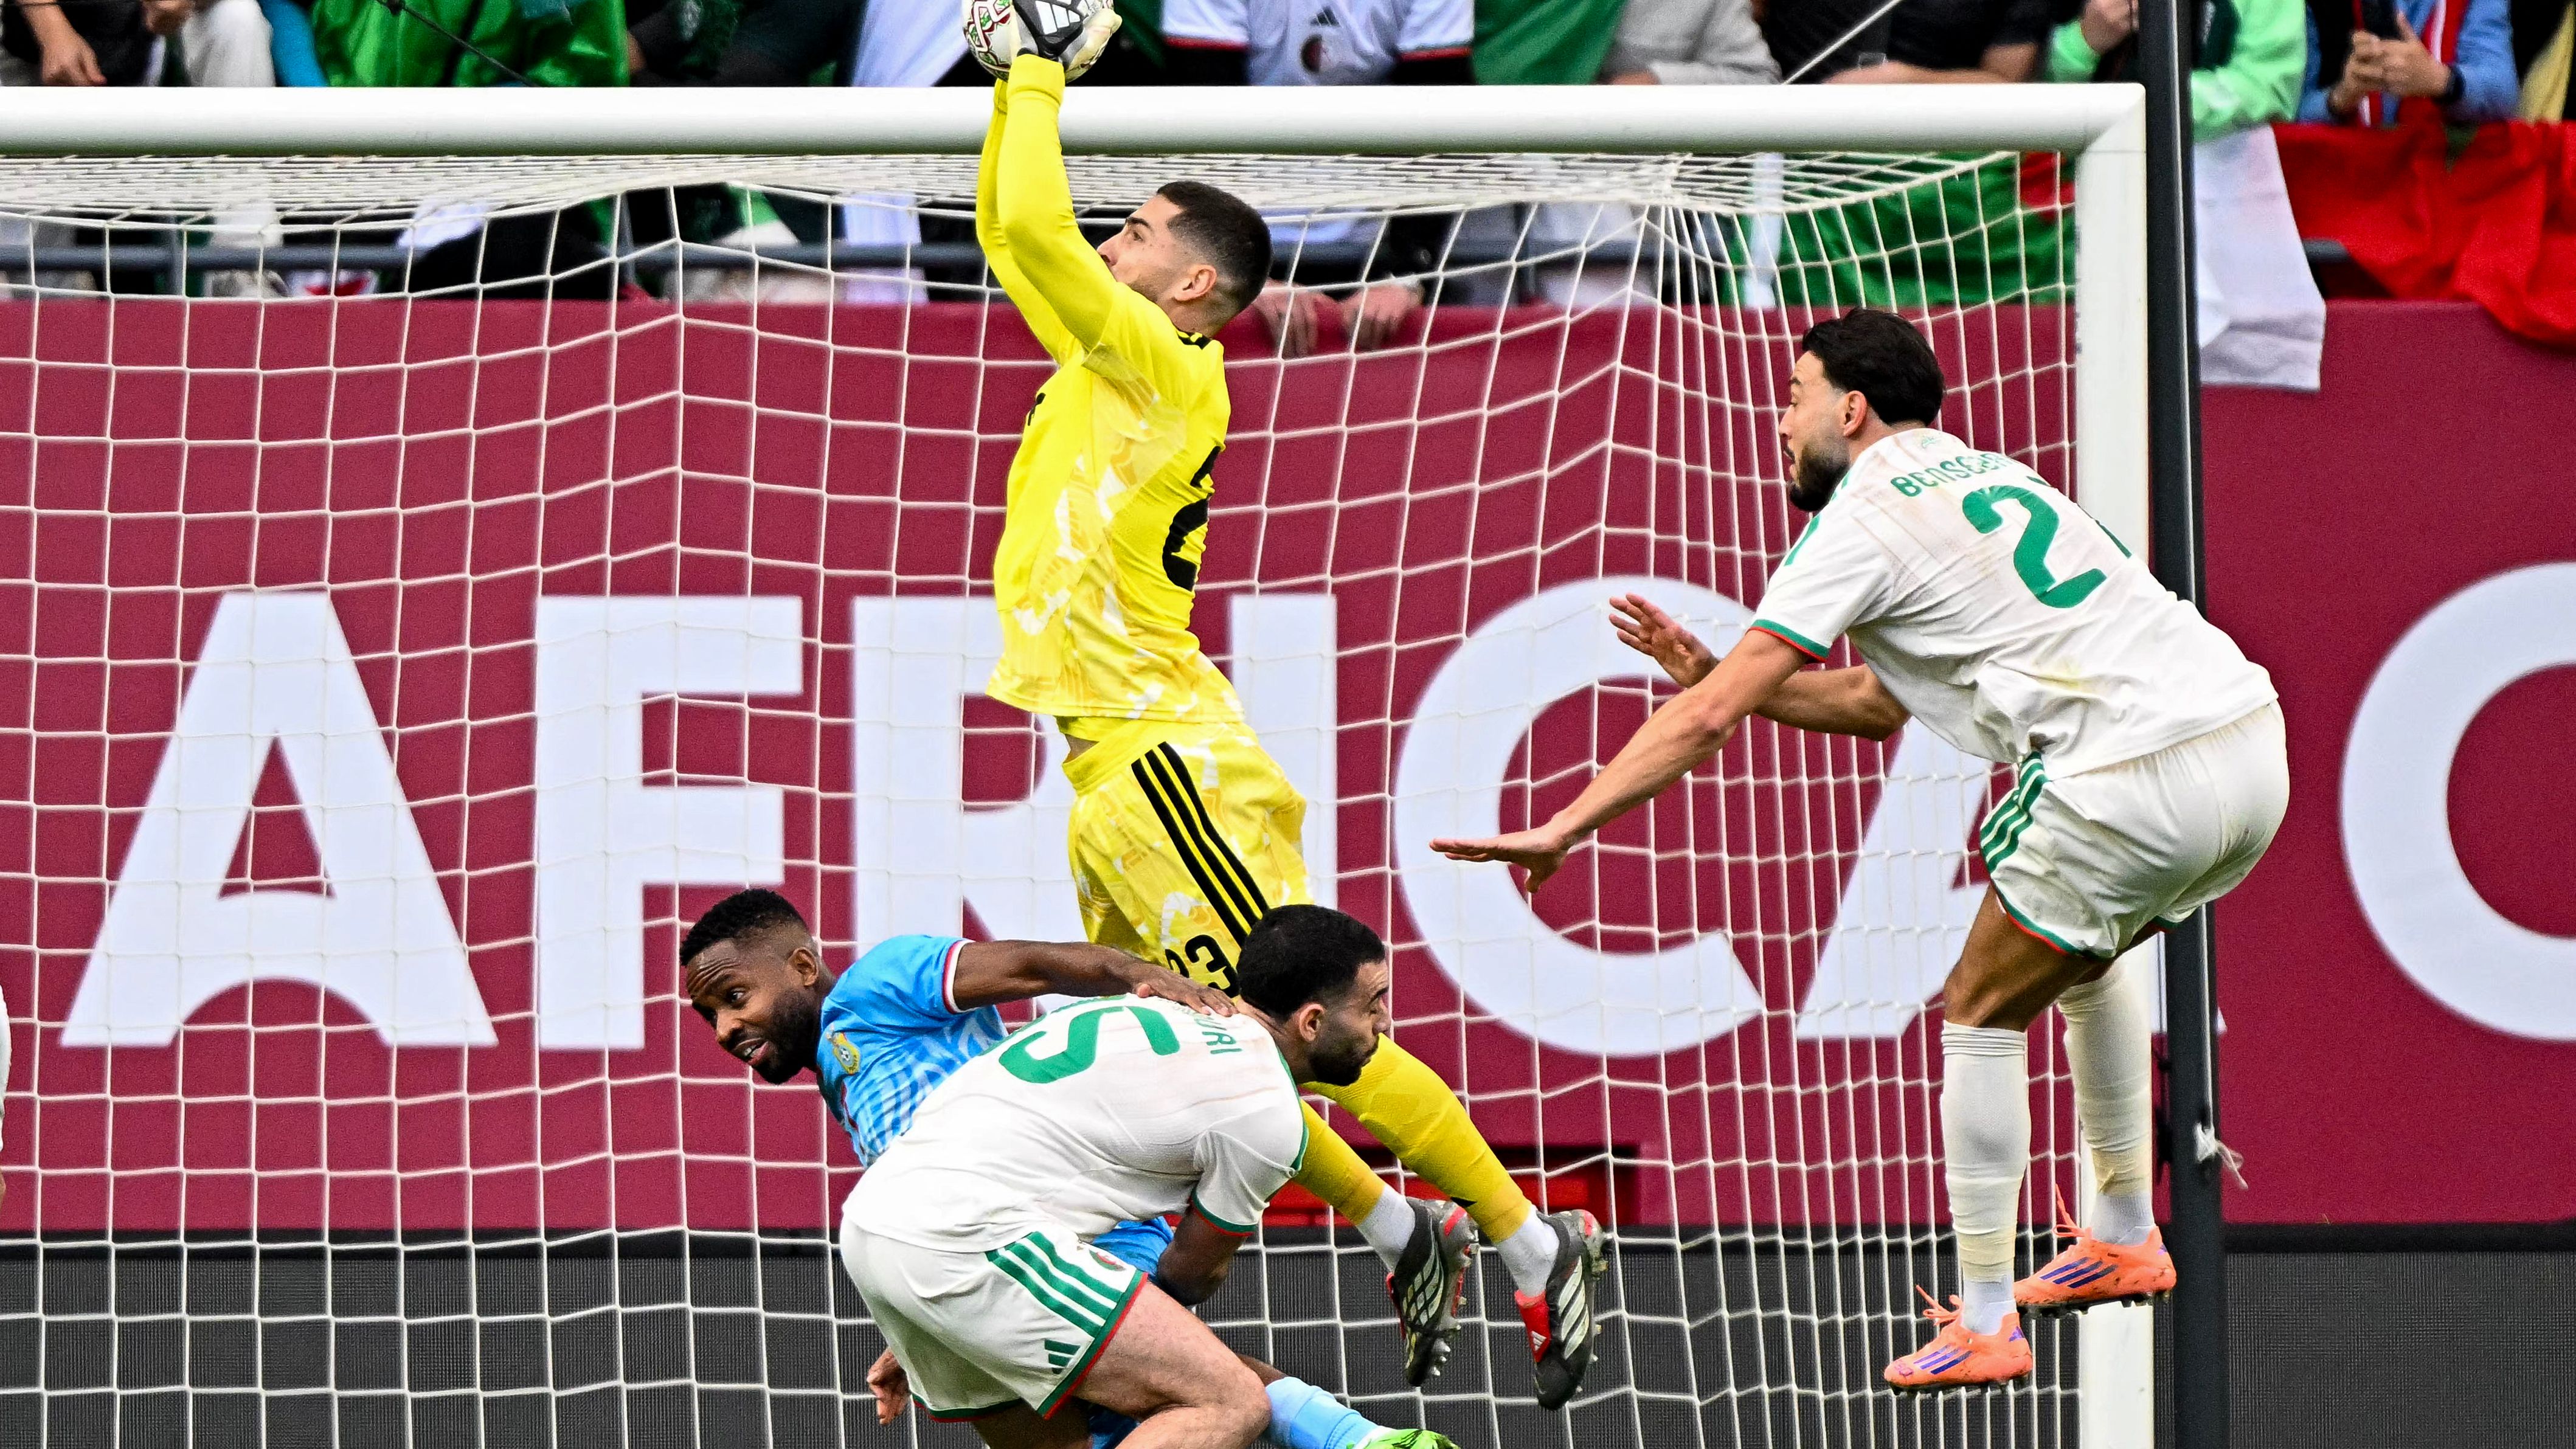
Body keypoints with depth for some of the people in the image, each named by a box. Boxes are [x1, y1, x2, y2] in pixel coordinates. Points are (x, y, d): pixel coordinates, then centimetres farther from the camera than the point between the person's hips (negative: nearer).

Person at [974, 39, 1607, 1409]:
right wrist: (1017, 85, 16)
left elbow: (1033, 235, -20)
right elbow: (1010, 235, 24)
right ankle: (1402, 1233, 18)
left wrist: (1040, 86, -8)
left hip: (1167, 761, -10)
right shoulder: (1108, 367, 14)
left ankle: (1534, 1247, -4)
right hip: (1118, 768, 10)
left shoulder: (1167, 370, -11)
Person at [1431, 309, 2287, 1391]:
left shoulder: (1861, 519, 0)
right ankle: (2126, 1238, 36)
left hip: (2136, 779, -9)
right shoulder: (1982, 478, 26)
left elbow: (1711, 718, -4)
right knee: (2085, 958, 33)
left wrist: (1560, 830, -1)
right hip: (2251, 744, 9)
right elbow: (1888, 705, 33)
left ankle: (1983, 1321, 7)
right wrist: (1717, 674, 28)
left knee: (1980, 1014, 6)